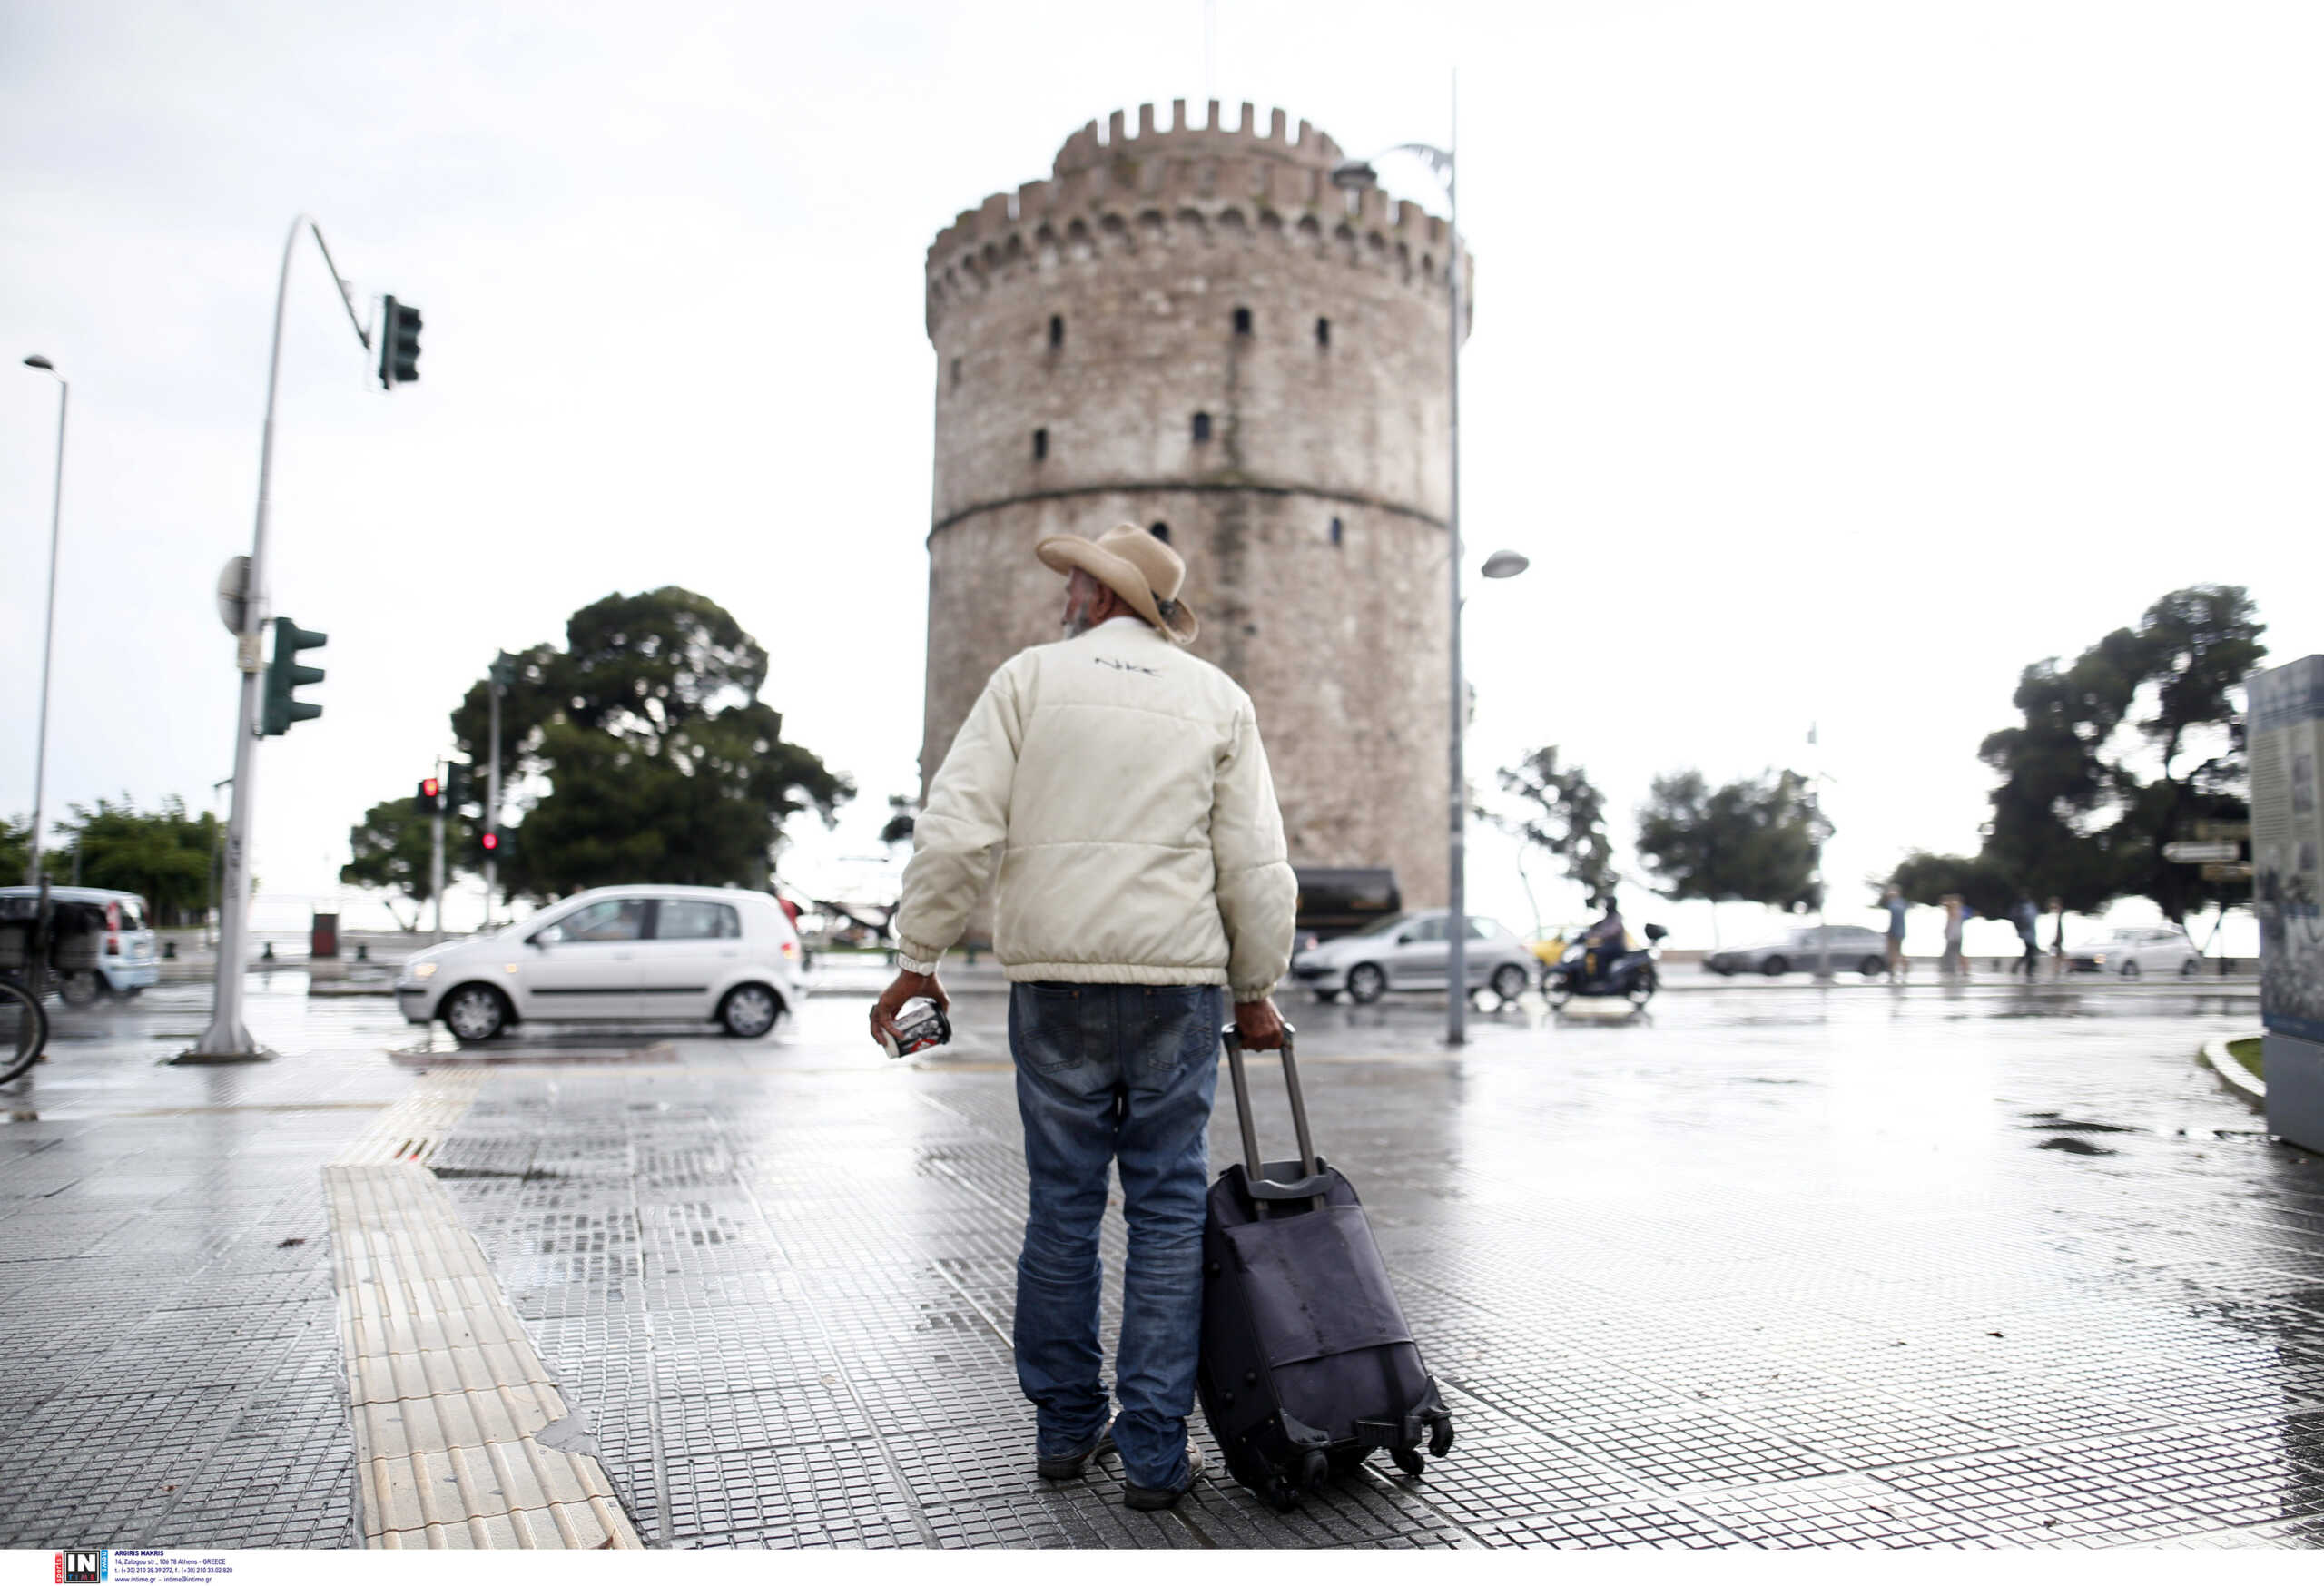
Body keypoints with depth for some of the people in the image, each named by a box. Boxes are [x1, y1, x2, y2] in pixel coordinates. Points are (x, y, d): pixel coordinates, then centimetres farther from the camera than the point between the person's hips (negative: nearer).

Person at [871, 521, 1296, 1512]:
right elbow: (1255, 866, 3)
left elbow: (957, 830, -5)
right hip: (1175, 981, 0)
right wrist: (1256, 991, 12)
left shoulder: (1031, 676, 4)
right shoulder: (1217, 698, 7)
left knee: (1062, 1208, 10)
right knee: (1168, 1213, 5)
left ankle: (1066, 1429, 21)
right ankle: (1154, 1453, 8)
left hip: (1053, 981, 0)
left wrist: (918, 961, 1)